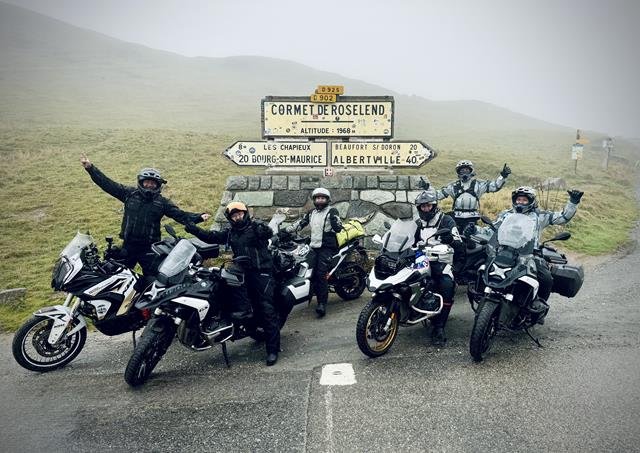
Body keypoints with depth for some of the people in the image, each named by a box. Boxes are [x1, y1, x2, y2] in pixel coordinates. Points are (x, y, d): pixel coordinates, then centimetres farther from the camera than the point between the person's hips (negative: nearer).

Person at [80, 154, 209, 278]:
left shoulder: (163, 202, -2)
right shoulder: (130, 193, 1)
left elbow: (181, 215, -10)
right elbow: (108, 184, 0)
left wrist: (199, 217, -26)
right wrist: (90, 168, -6)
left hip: (149, 249, -1)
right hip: (128, 246, 2)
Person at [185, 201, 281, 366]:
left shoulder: (255, 226, 0)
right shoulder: (229, 232, 15)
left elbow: (269, 233, -16)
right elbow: (212, 237, 7)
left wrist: (262, 231, -36)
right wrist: (194, 230, -3)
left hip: (261, 272, -5)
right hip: (243, 272, 6)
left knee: (266, 309, -7)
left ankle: (273, 348, -4)